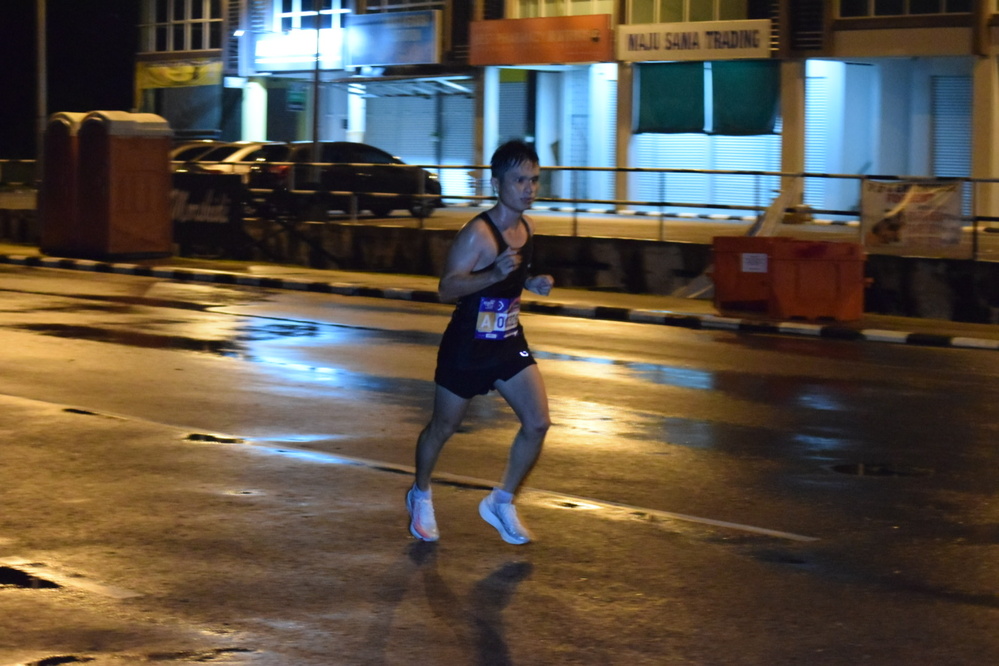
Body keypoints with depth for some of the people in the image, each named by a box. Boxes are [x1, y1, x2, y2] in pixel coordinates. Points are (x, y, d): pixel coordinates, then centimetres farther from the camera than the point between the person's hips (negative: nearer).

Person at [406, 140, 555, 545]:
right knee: (443, 427, 11)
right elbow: (447, 289, -26)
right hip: (467, 346, -6)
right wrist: (495, 274, -38)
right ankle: (421, 495, 36)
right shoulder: (478, 233, -23)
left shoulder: (526, 228, 2)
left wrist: (532, 282, -2)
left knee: (538, 423, -5)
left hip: (509, 343, 6)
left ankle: (502, 503, 12)